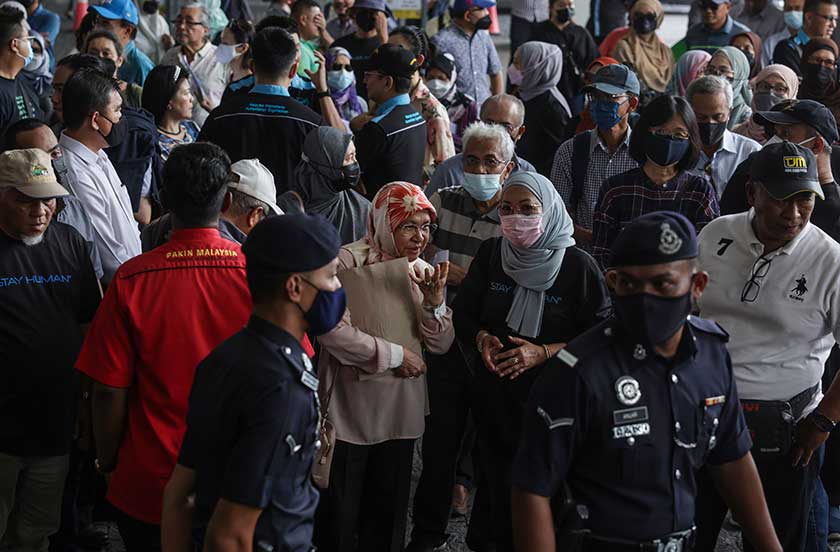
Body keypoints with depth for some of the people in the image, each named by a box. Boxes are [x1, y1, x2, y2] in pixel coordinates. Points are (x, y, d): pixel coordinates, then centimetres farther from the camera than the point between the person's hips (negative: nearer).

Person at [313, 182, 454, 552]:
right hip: (351, 411, -6)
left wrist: (434, 301, -15)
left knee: (389, 508, 17)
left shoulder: (423, 271, 5)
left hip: (400, 412, 6)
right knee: (340, 510, 5)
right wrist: (395, 354, -17)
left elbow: (441, 345, 4)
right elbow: (333, 332, -26)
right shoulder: (349, 263, -15)